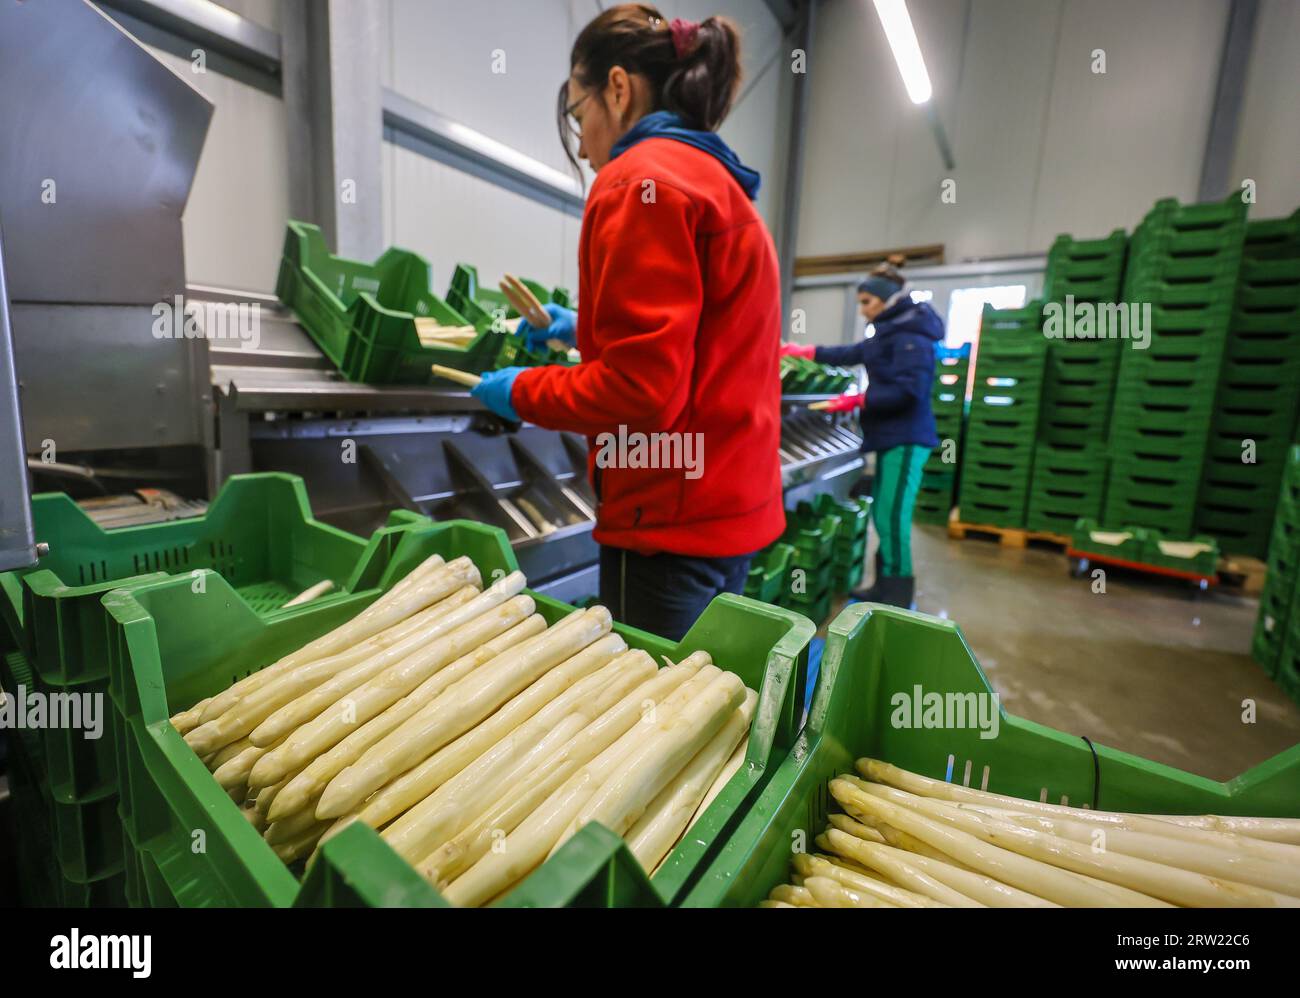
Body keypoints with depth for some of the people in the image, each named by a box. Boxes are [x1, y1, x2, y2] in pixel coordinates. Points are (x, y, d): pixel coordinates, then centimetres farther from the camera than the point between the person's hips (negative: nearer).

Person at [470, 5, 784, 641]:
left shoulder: (641, 181, -12)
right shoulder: (717, 181, 17)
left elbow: (642, 389, -20)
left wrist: (522, 392, -5)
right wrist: (582, 330, 25)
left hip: (672, 522, -10)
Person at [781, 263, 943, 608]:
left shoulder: (911, 334, -10)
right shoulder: (890, 333, 20)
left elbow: (909, 389, -20)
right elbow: (850, 354, 29)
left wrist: (858, 401, -19)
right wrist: (805, 351, 29)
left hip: (905, 437, -9)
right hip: (892, 436, 9)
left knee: (892, 517, -11)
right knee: (883, 515, 9)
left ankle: (896, 600, -4)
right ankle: (885, 587, 16)